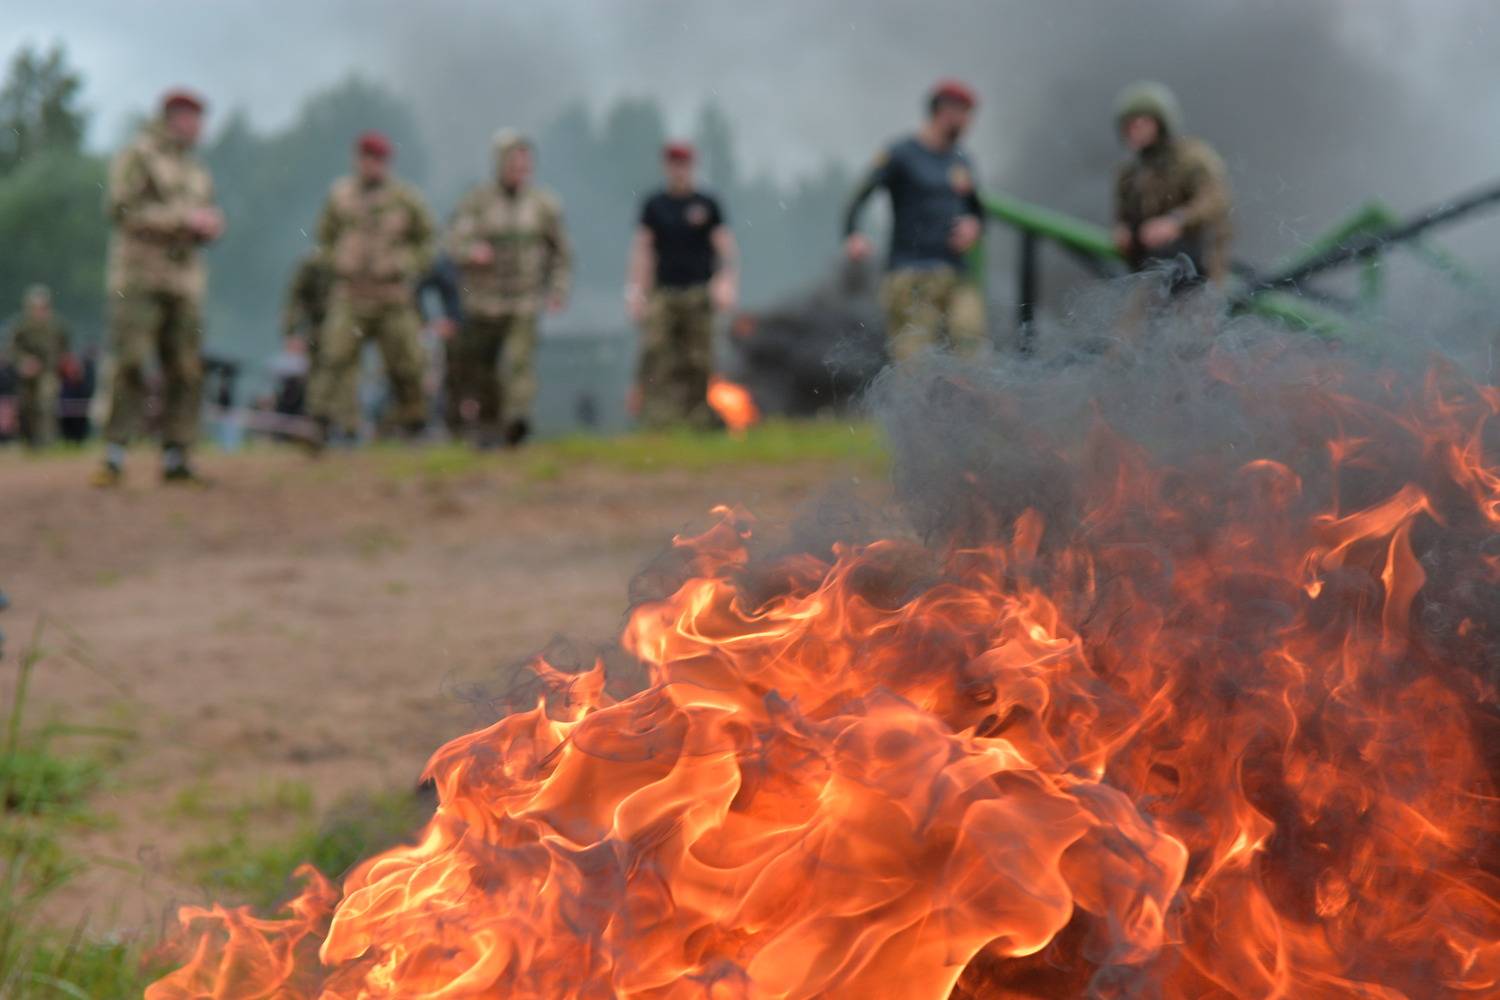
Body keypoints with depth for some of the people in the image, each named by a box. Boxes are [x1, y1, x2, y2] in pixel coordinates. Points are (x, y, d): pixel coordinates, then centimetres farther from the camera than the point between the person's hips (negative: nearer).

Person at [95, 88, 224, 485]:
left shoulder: (195, 170, 20)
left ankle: (176, 458, 6)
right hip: (140, 277, -6)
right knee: (130, 365, -12)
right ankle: (114, 458, -9)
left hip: (184, 281, 6)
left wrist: (210, 225, 0)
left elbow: (203, 224, 25)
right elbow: (123, 210, -13)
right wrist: (184, 218, -16)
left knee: (185, 371, 1)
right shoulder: (136, 157, -1)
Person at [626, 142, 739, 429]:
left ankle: (699, 421, 5)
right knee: (657, 357, -13)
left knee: (698, 361, -2)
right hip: (662, 294, 0)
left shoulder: (707, 205, 8)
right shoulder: (654, 205, 11)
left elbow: (726, 247, 6)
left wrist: (727, 283, -7)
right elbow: (642, 249, 9)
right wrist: (636, 290, 1)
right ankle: (657, 422, -17)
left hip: (698, 294, 0)